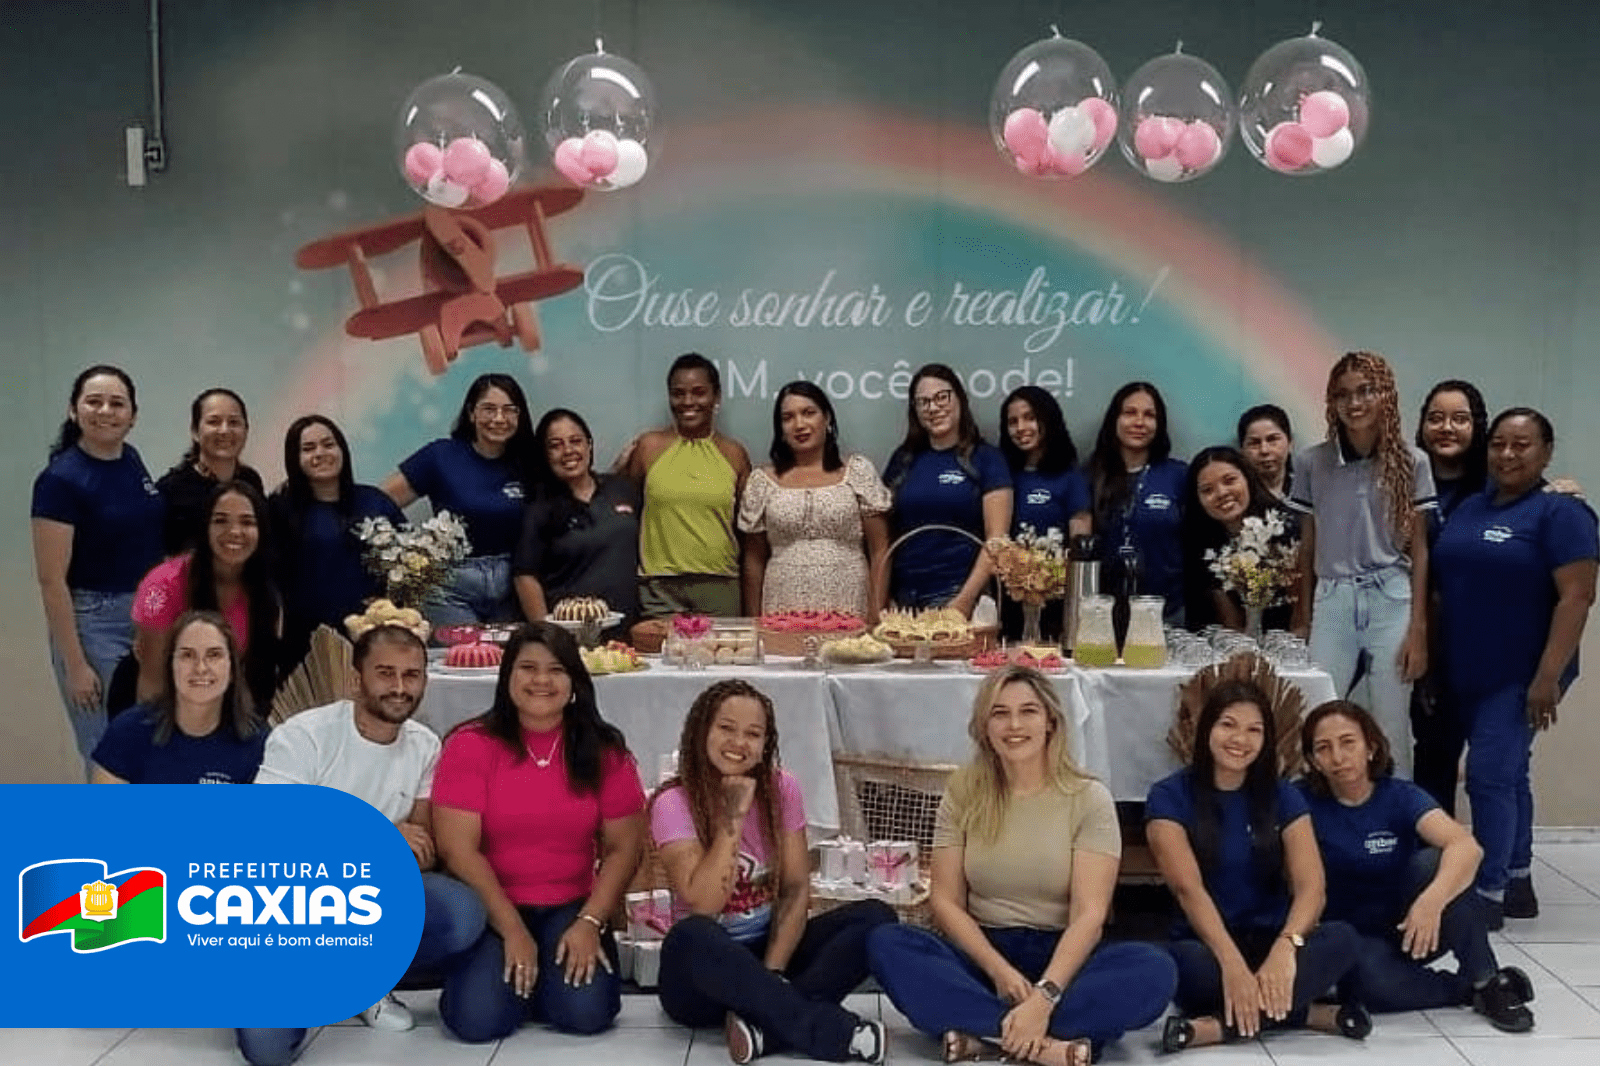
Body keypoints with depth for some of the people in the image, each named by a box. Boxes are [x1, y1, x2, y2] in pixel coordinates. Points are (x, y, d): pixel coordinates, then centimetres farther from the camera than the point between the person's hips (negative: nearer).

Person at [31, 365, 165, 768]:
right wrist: (75, 666, -17)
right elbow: (51, 581, -16)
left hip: (150, 618, 7)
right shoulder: (61, 479, -15)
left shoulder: (132, 460, 5)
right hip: (93, 622, -7)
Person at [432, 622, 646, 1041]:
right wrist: (512, 930, -16)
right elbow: (458, 849, -11)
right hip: (491, 909, -1)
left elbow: (624, 846, 1)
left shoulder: (604, 751, 0)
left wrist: (589, 922, -13)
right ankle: (519, 973, 10)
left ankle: (546, 973, 12)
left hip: (571, 909, 2)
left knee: (586, 1010, -23)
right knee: (477, 1017, -24)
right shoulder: (470, 745, -8)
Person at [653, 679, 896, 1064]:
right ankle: (832, 1030, -33)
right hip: (705, 964, -4)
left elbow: (796, 888, -5)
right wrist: (733, 817, -25)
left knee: (875, 916, -17)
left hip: (768, 947, 4)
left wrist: (771, 974, -19)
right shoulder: (673, 802, -12)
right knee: (691, 937, -40)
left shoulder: (782, 789, -1)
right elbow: (704, 905, -22)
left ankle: (767, 1023, -30)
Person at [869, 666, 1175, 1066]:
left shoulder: (1089, 798, -5)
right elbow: (945, 901, -1)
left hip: (1061, 959, -1)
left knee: (1155, 969, -31)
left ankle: (982, 1033, -32)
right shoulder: (962, 794, 2)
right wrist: (999, 969, -18)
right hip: (983, 954, 2)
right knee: (886, 943, -27)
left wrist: (1045, 996, -29)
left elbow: (1089, 912, -14)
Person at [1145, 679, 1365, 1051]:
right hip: (1209, 944, -3)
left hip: (1270, 941, 3)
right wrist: (1232, 962, -34)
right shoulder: (1169, 797, -6)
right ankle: (1308, 1013, -21)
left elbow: (1310, 886, -10)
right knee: (1186, 961, -38)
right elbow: (1188, 889, -18)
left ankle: (1217, 1026, -28)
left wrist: (1286, 945, -32)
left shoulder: (1283, 797, 3)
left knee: (1343, 939, -28)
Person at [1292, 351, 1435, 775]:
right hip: (1332, 601, 1)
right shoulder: (1311, 462, 2)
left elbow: (1418, 549, 2)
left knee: (1391, 732, 4)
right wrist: (1304, 620, 11)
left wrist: (1418, 629, -3)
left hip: (1392, 600, -1)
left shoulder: (1411, 462, 0)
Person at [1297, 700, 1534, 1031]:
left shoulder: (1400, 797, -12)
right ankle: (1472, 990, -10)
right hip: (1353, 939, 0)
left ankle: (1488, 982, -17)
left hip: (1410, 928, 1)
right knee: (1375, 982, -36)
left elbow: (1467, 847, -31)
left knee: (1433, 861, -29)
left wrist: (1431, 901, -49)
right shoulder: (1304, 802, -9)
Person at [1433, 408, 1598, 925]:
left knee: (1489, 774, -10)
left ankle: (1487, 895, -1)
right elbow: (1446, 586, 16)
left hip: (1521, 675, -6)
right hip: (1468, 672, 7)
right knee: (1508, 774, 14)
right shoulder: (1468, 509, 10)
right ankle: (1518, 884, 24)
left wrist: (1547, 677, -21)